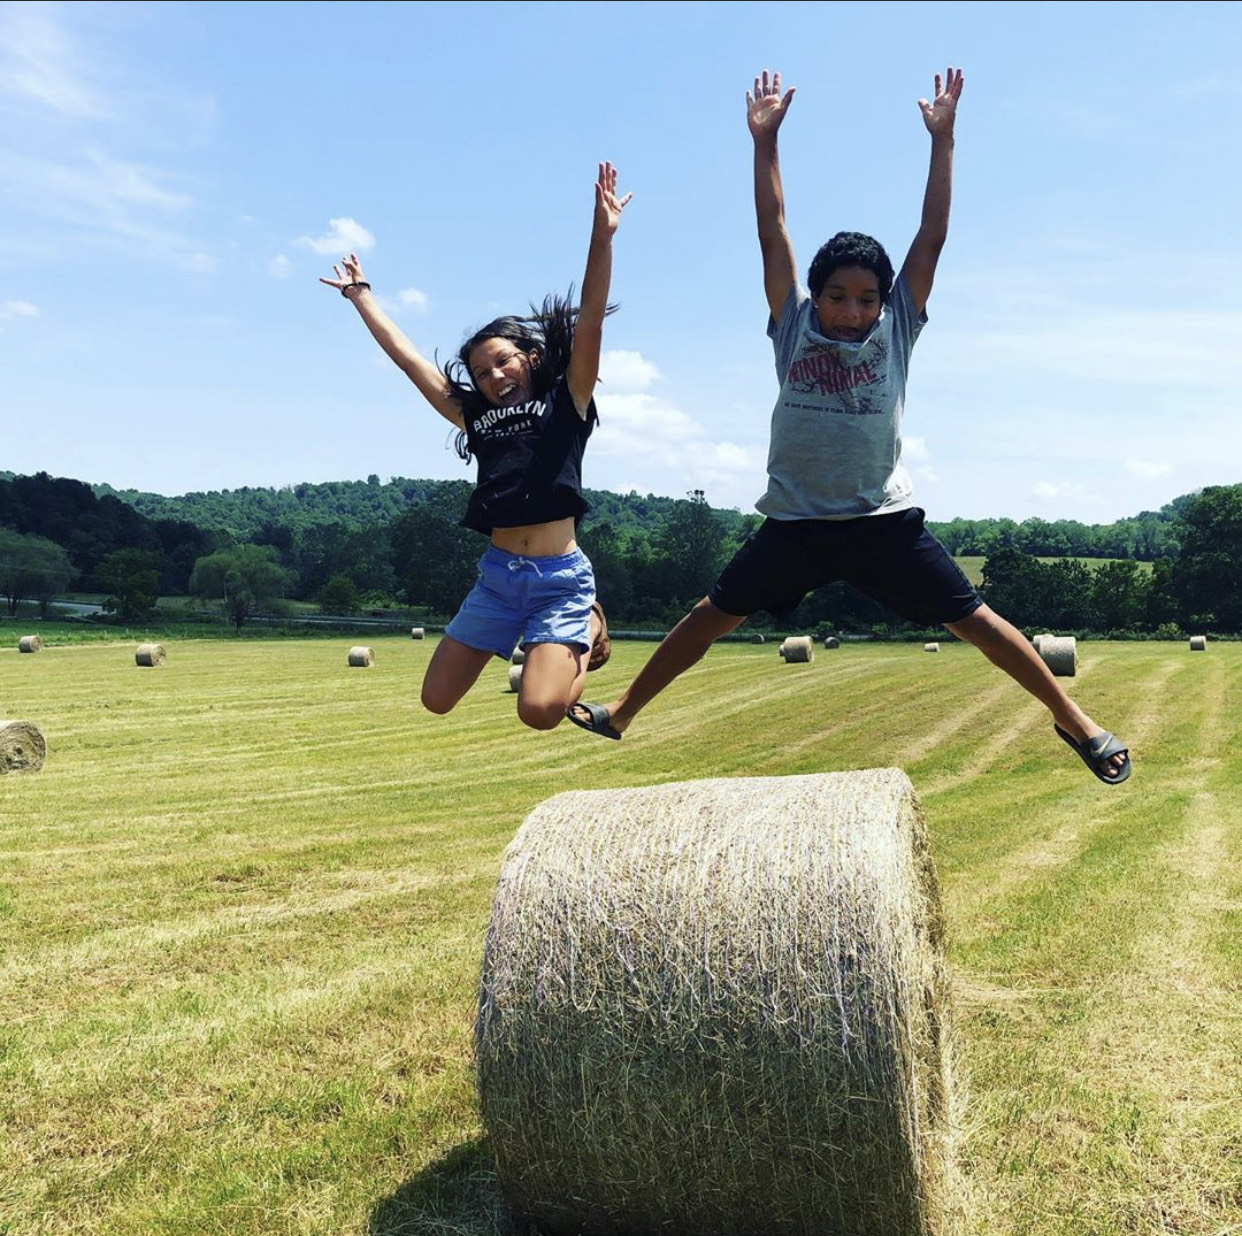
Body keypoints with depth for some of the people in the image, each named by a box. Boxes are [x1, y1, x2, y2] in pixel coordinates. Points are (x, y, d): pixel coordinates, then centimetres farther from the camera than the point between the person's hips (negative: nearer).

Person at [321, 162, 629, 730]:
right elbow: (404, 354, 21)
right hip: (497, 574, 5)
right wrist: (360, 294, 26)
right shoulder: (474, 414, 15)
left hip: (561, 577, -5)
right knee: (436, 700, 3)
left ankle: (586, 633, 14)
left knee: (540, 710, -20)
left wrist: (603, 234, -15)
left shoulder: (567, 399, 6)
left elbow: (590, 320, -6)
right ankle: (516, 637, 28)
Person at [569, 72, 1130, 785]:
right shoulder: (794, 324, 3)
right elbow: (772, 233, 1)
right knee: (714, 615, 7)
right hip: (796, 520, 1)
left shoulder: (897, 326, 2)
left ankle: (1073, 719, 12)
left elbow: (932, 237, -2)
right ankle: (620, 714, 19)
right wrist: (765, 142, -1)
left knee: (973, 618, -1)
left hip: (886, 519, -1)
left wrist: (941, 139, -4)